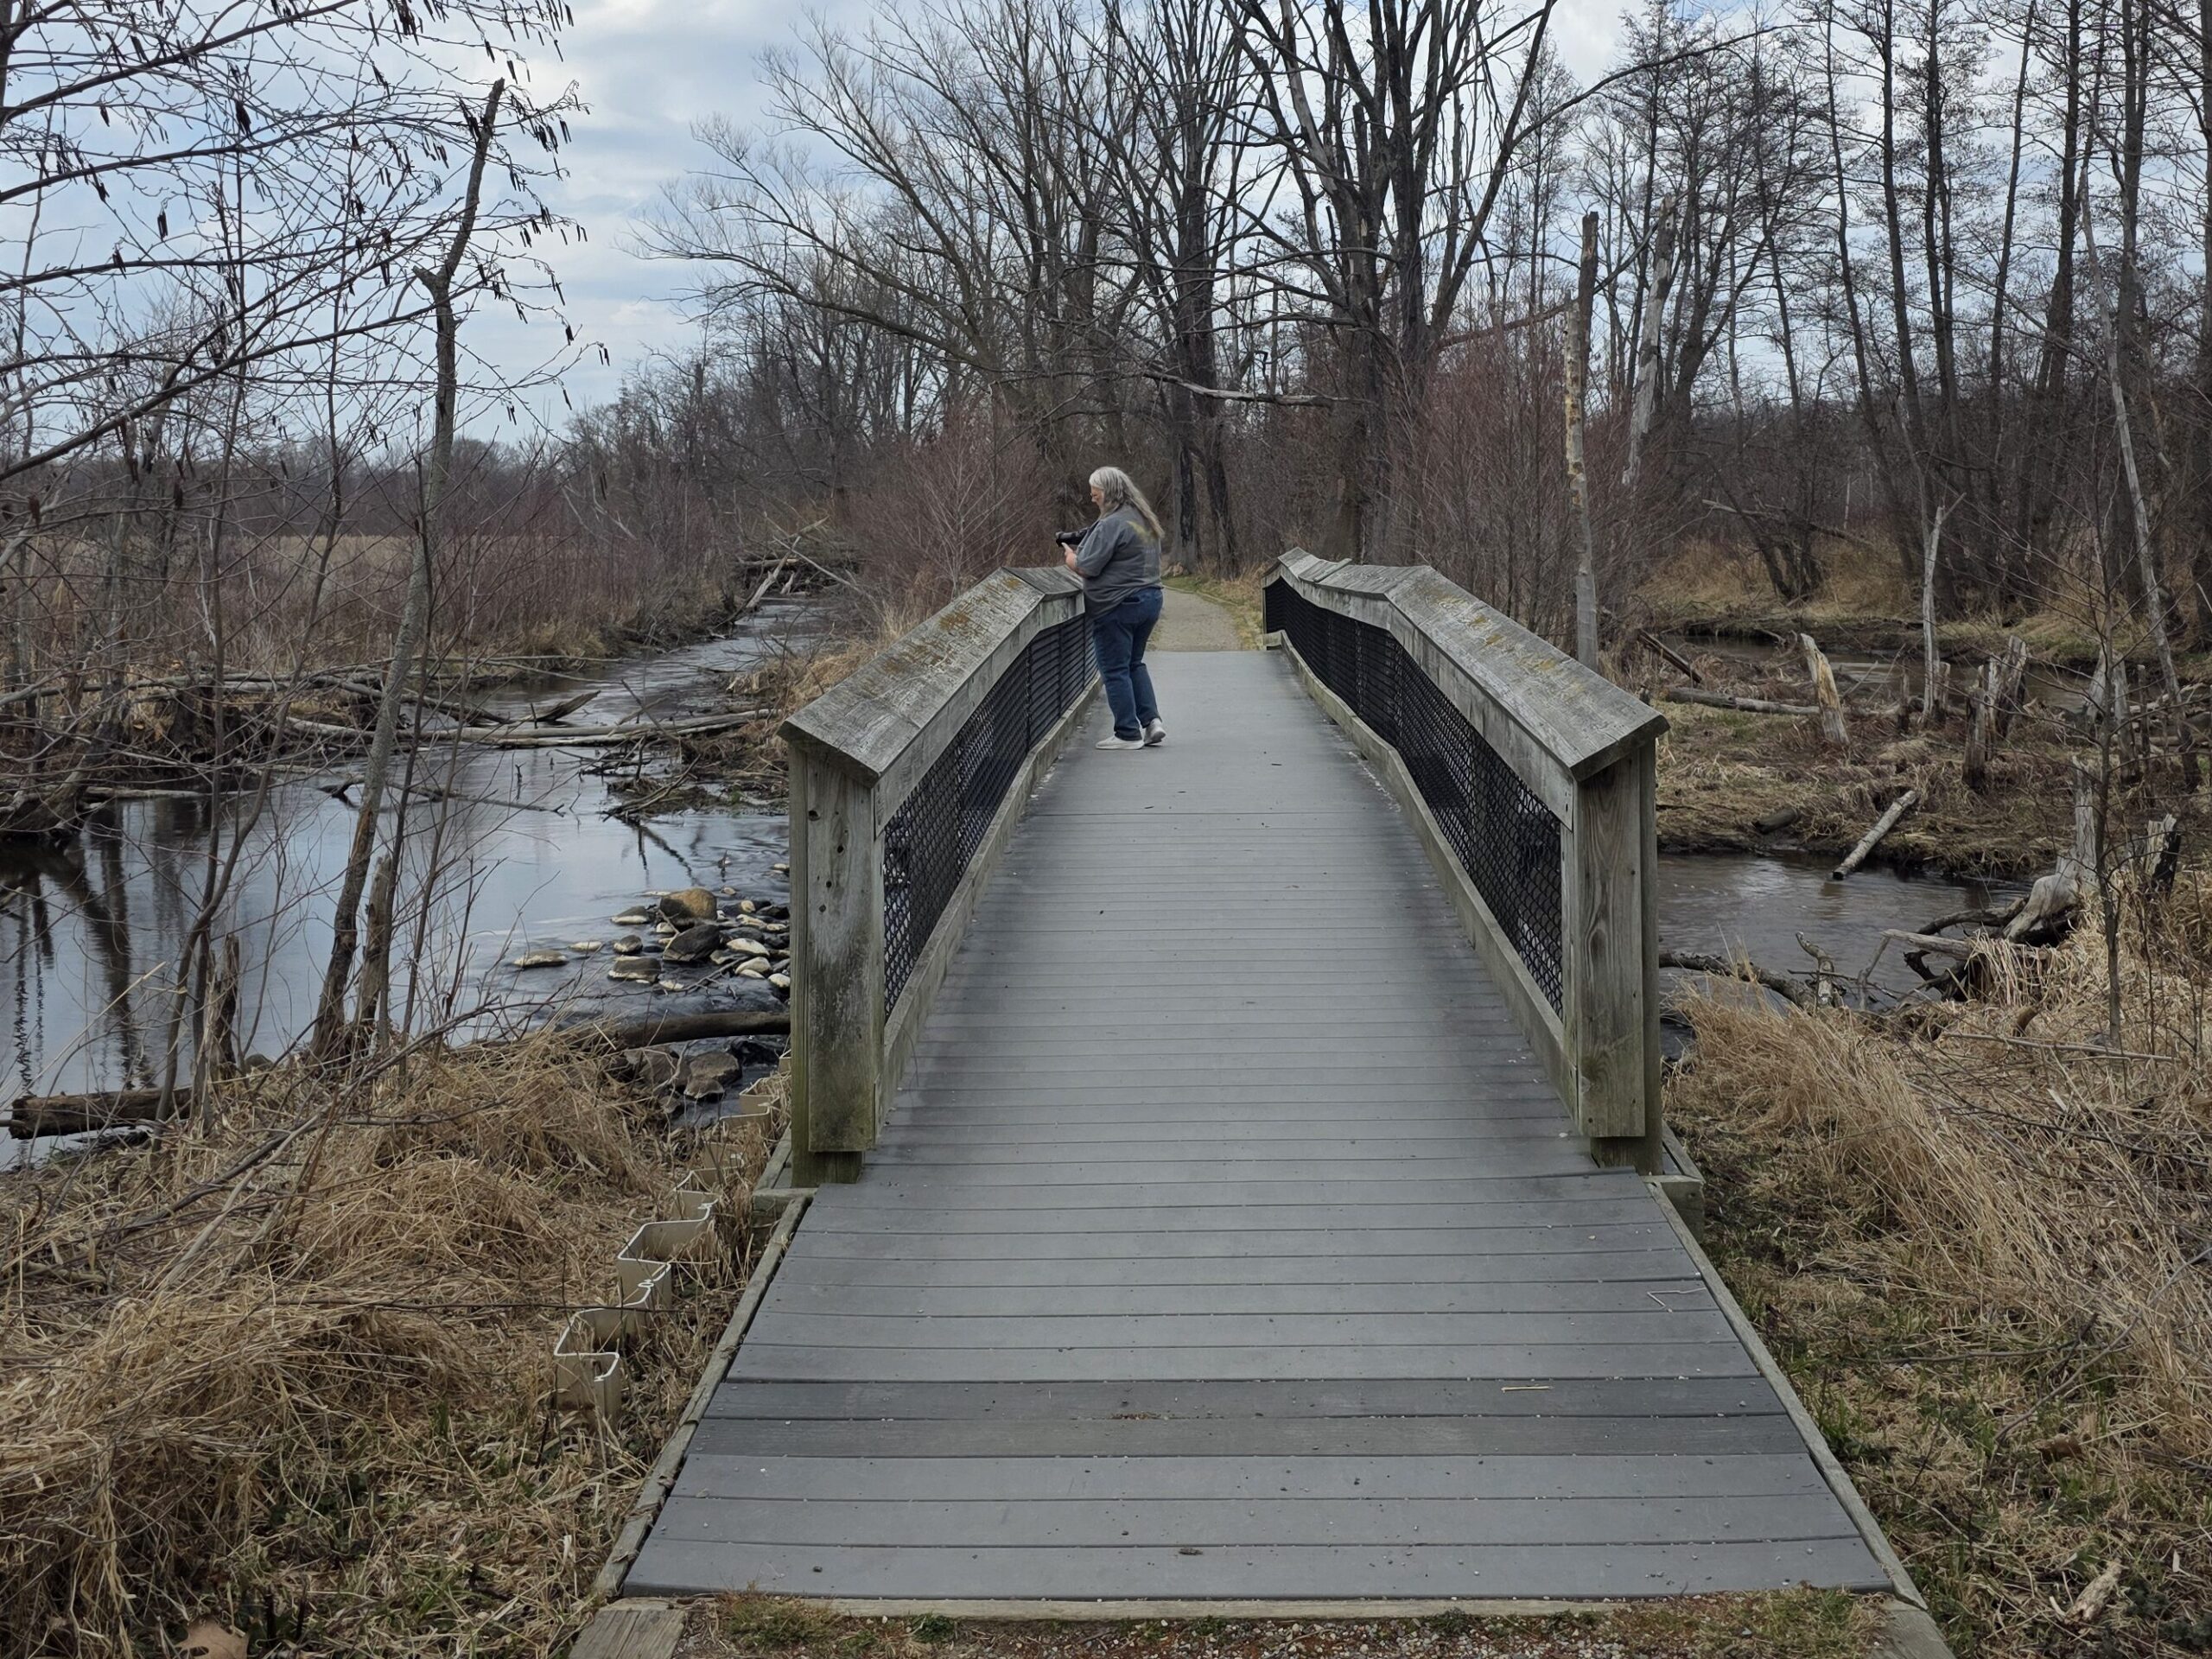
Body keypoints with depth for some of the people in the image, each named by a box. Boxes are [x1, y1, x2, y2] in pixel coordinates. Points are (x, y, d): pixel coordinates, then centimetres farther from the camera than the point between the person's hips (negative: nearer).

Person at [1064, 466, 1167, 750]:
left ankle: (1128, 733, 3)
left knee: (1115, 670, 1)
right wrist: (1080, 546, 15)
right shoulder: (1145, 521, 13)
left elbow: (1087, 567, -18)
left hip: (1119, 606, -9)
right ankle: (1151, 720, 11)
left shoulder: (1112, 525, -17)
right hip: (1150, 598, 9)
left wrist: (1071, 558, 4)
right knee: (1135, 663, 21)